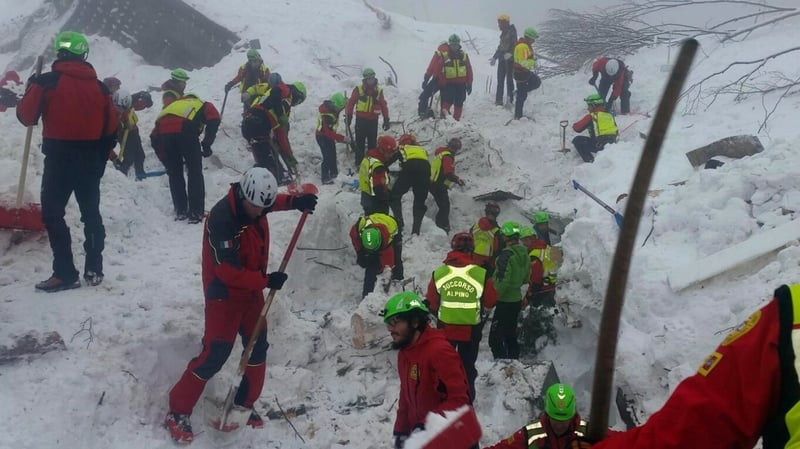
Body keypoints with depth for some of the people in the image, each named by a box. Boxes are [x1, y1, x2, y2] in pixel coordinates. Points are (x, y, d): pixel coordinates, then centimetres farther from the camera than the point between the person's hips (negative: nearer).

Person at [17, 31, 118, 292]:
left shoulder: (46, 82, -7)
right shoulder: (99, 86, 4)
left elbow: (26, 117, -4)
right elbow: (111, 129, 6)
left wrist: (32, 89, 14)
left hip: (59, 158, -4)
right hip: (90, 160, 4)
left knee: (52, 214, 3)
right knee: (91, 214, 13)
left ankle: (65, 274, -2)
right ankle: (94, 271, 17)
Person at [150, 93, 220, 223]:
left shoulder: (173, 105, 41)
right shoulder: (204, 106, 32)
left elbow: (155, 138, 31)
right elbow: (214, 120, 5)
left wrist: (166, 161, 33)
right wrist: (206, 145, 4)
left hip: (163, 130, 4)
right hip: (185, 130, -3)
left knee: (174, 174, 19)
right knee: (195, 173, 9)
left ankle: (180, 211, 22)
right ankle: (196, 213, 8)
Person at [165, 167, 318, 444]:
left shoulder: (253, 201, -7)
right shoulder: (221, 219, -30)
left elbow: (271, 202, 19)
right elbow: (229, 272, -29)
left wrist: (294, 201, -1)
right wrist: (266, 281, -22)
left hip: (251, 291, 8)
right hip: (225, 295, -8)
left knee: (258, 348, 14)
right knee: (215, 354, -7)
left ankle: (244, 404, 31)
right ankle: (178, 411, 9)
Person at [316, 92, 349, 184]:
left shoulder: (332, 108, -8)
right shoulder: (327, 116, -35)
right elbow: (329, 133, -36)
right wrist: (342, 138, -38)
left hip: (329, 135, 10)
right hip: (323, 137, -10)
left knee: (332, 155, 21)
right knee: (327, 157, -10)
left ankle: (333, 173, 38)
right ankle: (325, 178, -1)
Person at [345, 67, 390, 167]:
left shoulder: (379, 91, 4)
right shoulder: (359, 89, -4)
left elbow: (383, 106, 7)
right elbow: (351, 102, -1)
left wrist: (386, 120, 5)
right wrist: (348, 116, -5)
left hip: (373, 121, 2)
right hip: (360, 119, -2)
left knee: (372, 143, 9)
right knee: (360, 143, 5)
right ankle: (358, 163, 13)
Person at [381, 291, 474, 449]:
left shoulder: (439, 351, -24)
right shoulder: (404, 352, 5)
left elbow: (458, 399, -25)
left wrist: (427, 426, -30)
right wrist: (401, 431, 12)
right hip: (420, 436, 8)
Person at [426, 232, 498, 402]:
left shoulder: (439, 273, -15)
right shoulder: (481, 274, -20)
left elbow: (431, 303, -4)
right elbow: (490, 302, -6)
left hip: (445, 327, 1)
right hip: (471, 329, -1)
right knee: (467, 366, 18)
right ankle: (466, 400, 28)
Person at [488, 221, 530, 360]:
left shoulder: (506, 254, -20)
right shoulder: (525, 254, 6)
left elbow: (502, 281, -24)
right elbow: (526, 278, 15)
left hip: (505, 301, -9)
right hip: (517, 300, 9)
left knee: (495, 339, -6)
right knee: (511, 336, 20)